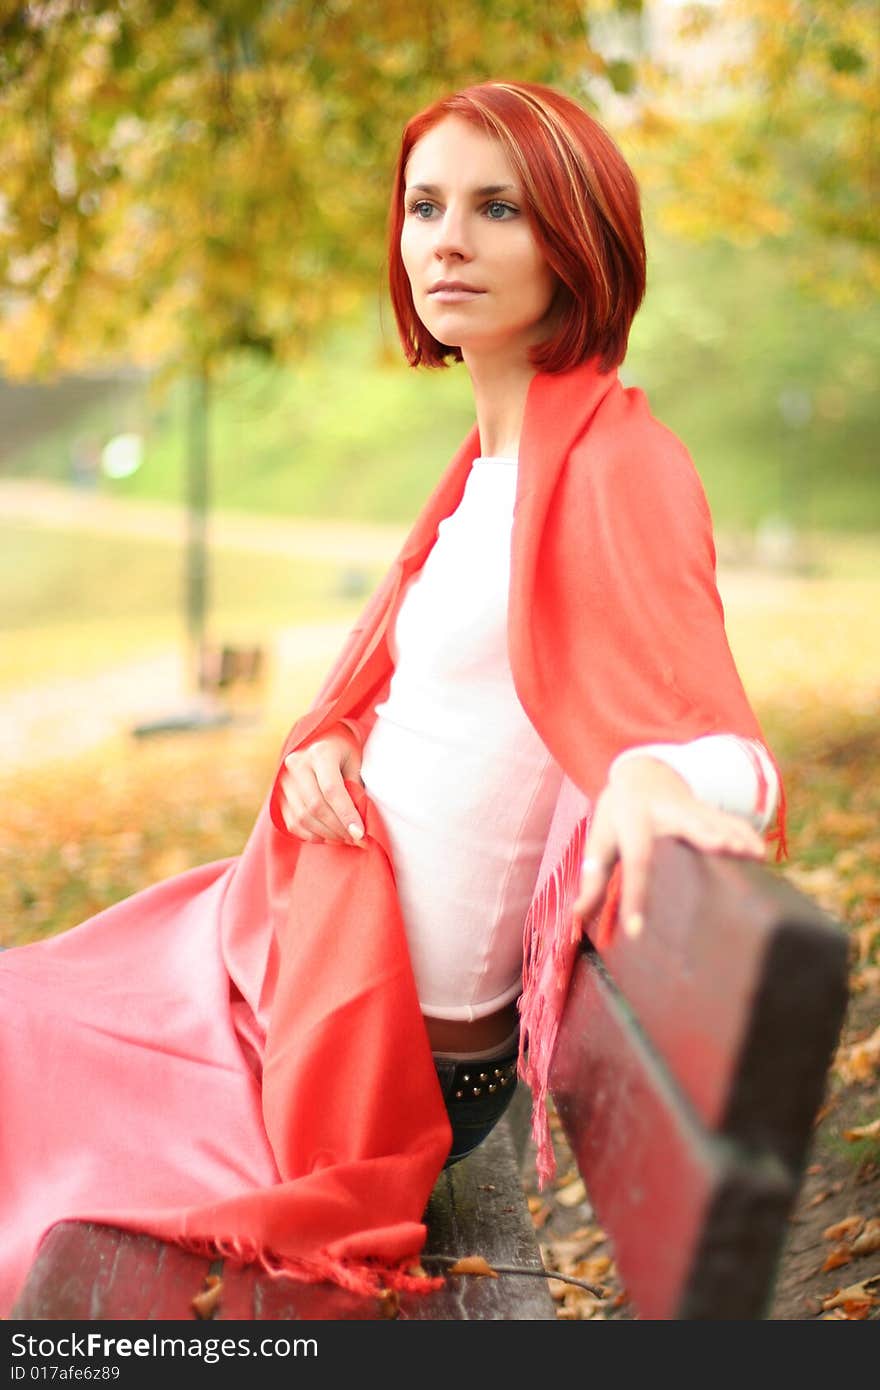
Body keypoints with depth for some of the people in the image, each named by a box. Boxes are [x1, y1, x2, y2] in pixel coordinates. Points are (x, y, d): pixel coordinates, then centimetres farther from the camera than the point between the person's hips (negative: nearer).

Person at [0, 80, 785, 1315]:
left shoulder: (616, 468, -19)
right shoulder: (493, 462, 9)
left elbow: (713, 737, -27)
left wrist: (656, 777, -49)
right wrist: (327, 746, -4)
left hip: (396, 1042, -8)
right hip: (316, 945, 8)